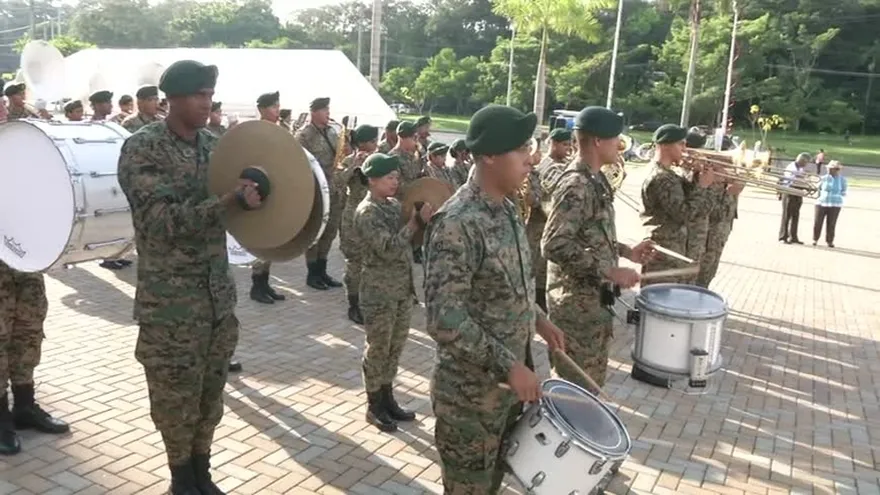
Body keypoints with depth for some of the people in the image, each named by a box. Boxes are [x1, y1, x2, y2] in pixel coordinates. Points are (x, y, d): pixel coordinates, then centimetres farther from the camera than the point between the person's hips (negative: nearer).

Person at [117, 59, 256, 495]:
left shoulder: (215, 144, 7)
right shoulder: (142, 148, -11)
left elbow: (239, 196, 17)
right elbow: (163, 220, -21)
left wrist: (256, 193, -5)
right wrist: (229, 200, -32)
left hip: (218, 291, 5)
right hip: (170, 299, -5)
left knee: (210, 390, 14)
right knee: (176, 393, 7)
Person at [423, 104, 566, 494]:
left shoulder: (507, 210, 4)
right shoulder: (456, 224, -24)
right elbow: (444, 319, -28)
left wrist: (539, 321, 8)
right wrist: (510, 366, -26)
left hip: (509, 383, 8)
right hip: (470, 393, -8)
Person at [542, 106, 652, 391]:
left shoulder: (594, 180, 10)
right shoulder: (575, 186, -22)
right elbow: (554, 245, -29)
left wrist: (625, 251, 11)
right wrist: (610, 272, -27)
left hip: (595, 298, 10)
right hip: (577, 302, -10)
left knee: (591, 381, 21)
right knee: (579, 386, 3)